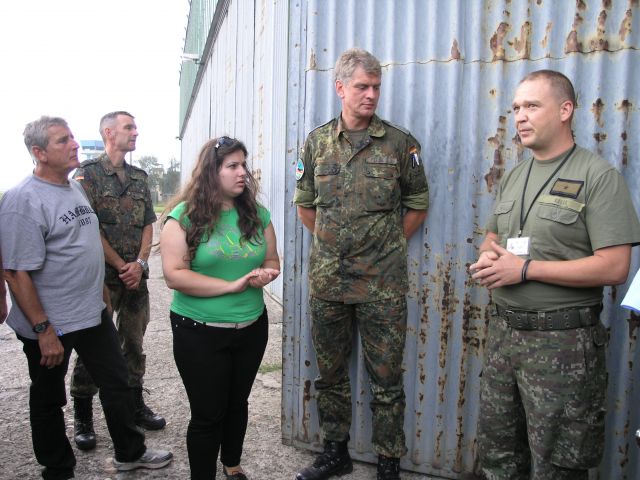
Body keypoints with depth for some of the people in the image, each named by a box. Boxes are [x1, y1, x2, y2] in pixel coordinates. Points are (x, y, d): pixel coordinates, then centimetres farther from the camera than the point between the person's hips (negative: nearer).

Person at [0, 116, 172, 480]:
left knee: (117, 384, 17)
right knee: (48, 401, 13)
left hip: (94, 314, 8)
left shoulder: (76, 187, 7)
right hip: (51, 326, -8)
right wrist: (43, 330, -22)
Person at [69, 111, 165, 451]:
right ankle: (83, 419, 15)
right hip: (101, 276, -5)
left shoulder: (139, 177, 12)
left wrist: (140, 263, -6)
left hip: (135, 275, 5)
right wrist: (120, 266, -12)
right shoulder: (88, 173, -5)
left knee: (134, 343, 13)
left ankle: (135, 404, 27)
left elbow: (148, 225, 9)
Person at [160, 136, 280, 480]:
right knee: (208, 413, 6)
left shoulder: (257, 214, 3)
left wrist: (265, 274, -14)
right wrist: (232, 285, -22)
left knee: (237, 403, 21)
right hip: (200, 333, -4)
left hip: (252, 327, 5)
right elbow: (174, 275, -18)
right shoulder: (184, 216, -11)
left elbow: (272, 261, 10)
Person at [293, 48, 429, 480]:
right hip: (327, 280, 3)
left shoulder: (400, 143, -2)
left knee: (386, 380, 6)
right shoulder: (317, 142, 5)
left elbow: (417, 205, 7)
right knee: (330, 374, 15)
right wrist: (330, 242, 11)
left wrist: (390, 244, 4)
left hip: (383, 284, -2)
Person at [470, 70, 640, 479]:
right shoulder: (514, 177, 12)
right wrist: (489, 257, -2)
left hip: (562, 341, -6)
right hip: (504, 330, 7)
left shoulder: (598, 176, -10)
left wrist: (525, 268, -19)